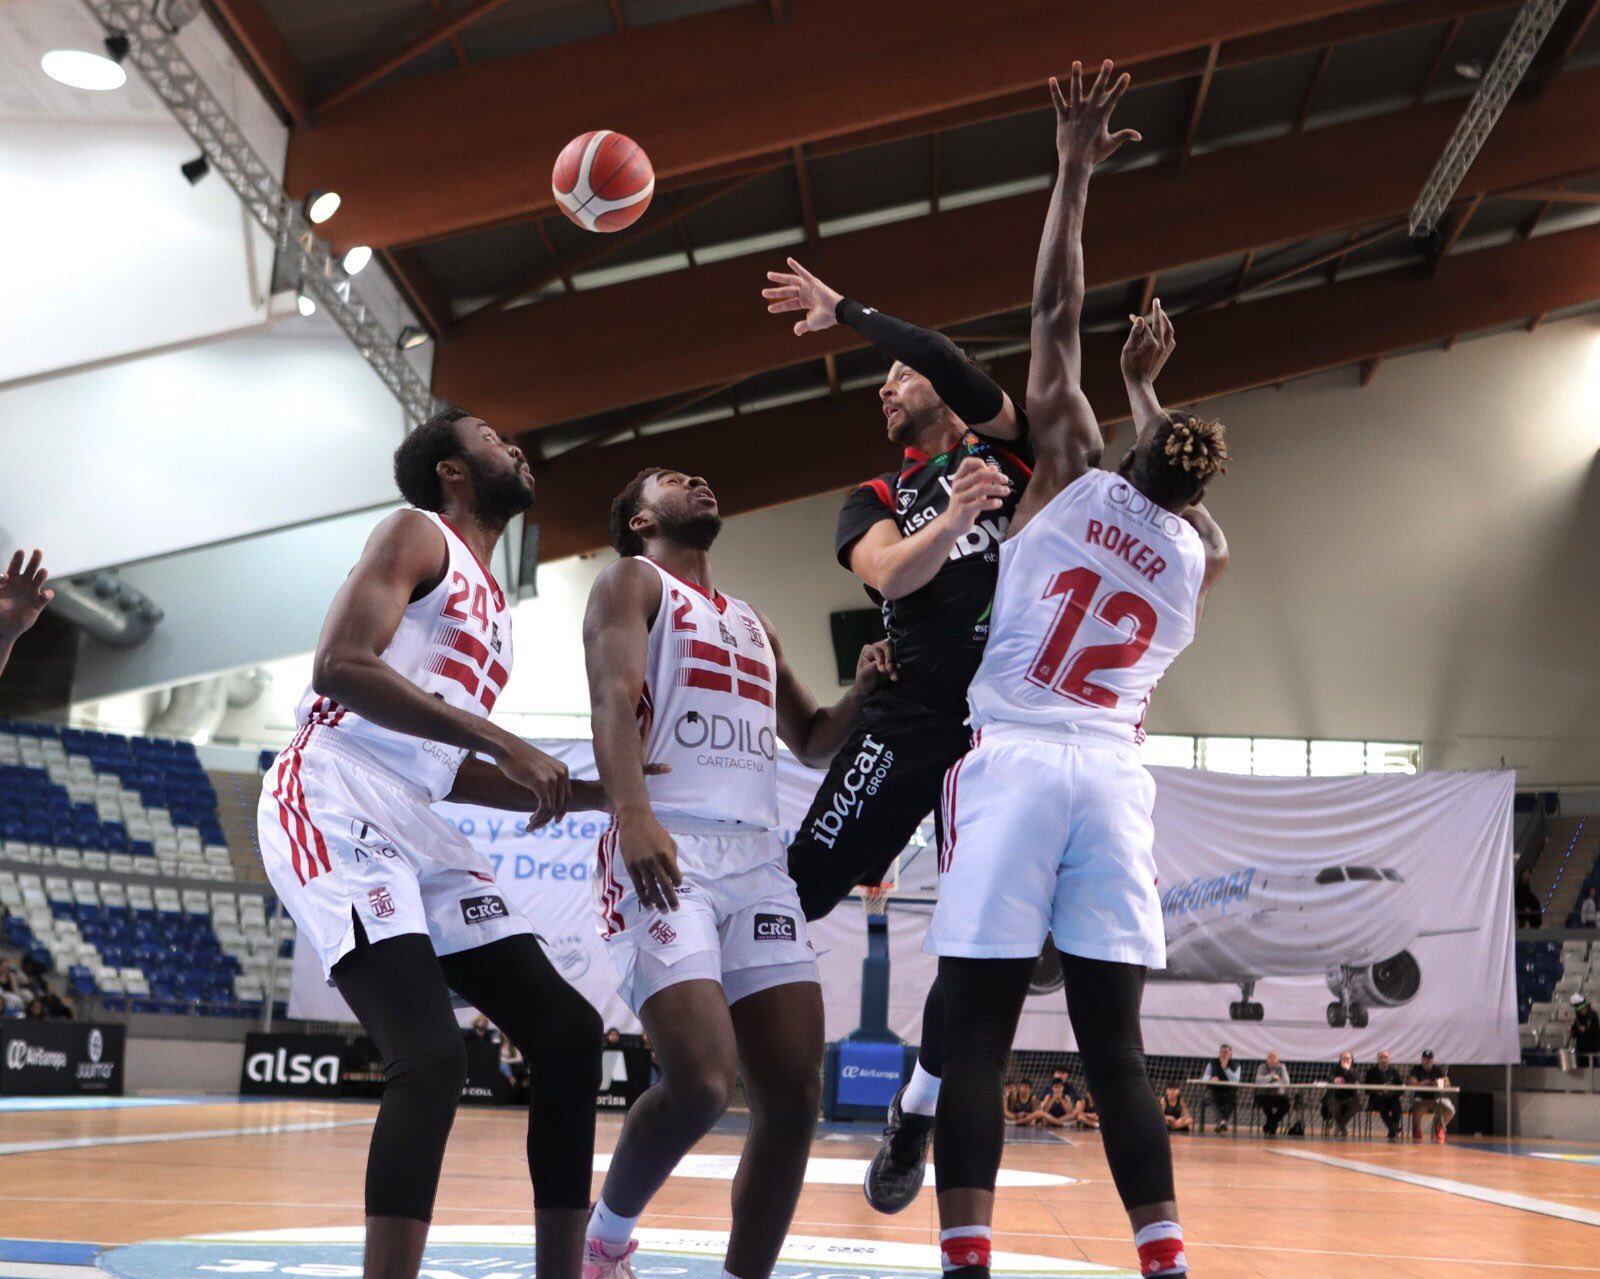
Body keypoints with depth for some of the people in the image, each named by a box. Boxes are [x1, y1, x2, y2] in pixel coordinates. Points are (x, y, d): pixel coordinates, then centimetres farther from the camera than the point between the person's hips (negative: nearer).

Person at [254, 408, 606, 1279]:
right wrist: (503, 741, -20)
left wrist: (590, 794, 18)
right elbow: (338, 665, -16)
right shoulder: (417, 534, 1)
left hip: (416, 830, 9)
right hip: (333, 807, -9)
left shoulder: (493, 608, 25)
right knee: (432, 1058, -23)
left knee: (569, 1034, 3)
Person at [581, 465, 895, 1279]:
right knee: (701, 1080, -20)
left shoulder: (754, 625, 30)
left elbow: (812, 743, 34)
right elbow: (613, 697, -8)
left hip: (758, 860, 7)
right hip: (665, 851, -6)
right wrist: (632, 812, -25)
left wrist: (862, 692, 12)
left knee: (795, 1093, -3)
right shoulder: (633, 581, 10)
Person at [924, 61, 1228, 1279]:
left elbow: (1056, 319, 9)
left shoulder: (1077, 483, 8)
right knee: (1114, 1047, 7)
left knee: (977, 1034, -5)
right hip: (1114, 776, 3)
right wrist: (1149, 392, 50)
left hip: (1012, 761, -3)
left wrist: (1075, 173, 14)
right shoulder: (1203, 554, 15)